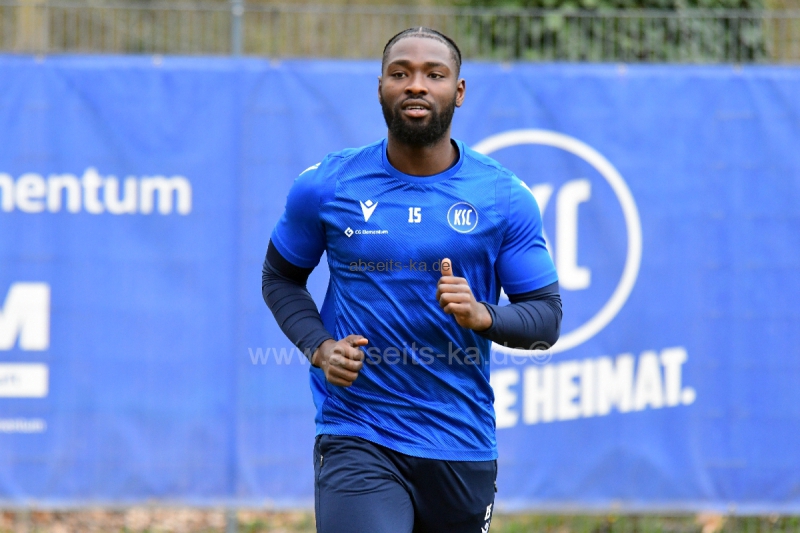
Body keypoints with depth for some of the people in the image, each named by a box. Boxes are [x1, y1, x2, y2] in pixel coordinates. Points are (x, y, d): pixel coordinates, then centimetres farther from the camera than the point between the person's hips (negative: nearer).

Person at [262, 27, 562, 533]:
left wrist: (483, 316, -19)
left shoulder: (505, 197, 0)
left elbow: (546, 317, 3)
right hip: (356, 442, -2)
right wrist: (320, 348, -4)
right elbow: (280, 278, 14)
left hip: (463, 447, 2)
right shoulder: (325, 187, 0)